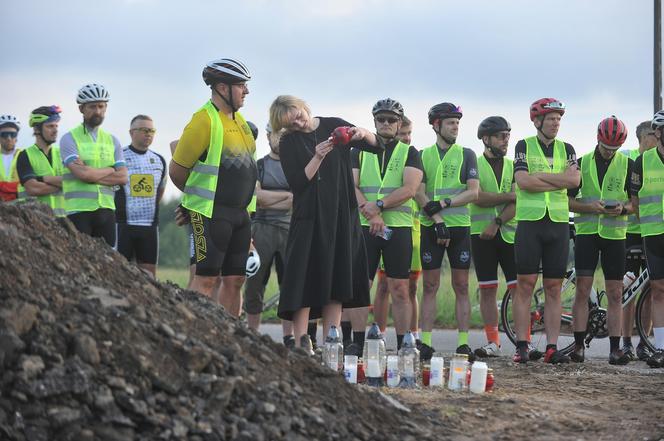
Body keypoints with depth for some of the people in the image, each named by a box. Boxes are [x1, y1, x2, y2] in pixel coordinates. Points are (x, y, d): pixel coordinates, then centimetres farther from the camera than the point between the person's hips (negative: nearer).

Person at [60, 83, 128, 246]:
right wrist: (110, 170, -1)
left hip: (107, 210, 5)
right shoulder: (70, 138, -1)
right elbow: (82, 173, -15)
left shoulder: (112, 141, 14)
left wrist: (91, 174, -9)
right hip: (79, 210, -4)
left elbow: (122, 177, 2)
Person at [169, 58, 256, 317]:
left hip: (239, 213, 8)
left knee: (235, 280, 9)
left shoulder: (238, 120, 14)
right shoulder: (204, 121, -14)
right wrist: (200, 196, 8)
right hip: (211, 214, -8)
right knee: (207, 278, -9)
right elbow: (177, 171, -8)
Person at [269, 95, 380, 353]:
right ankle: (301, 344, -9)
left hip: (342, 215, 2)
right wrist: (318, 158, -19)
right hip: (310, 217, -2)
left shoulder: (334, 126, 7)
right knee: (306, 282, -8)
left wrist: (363, 134, -12)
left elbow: (377, 147, 9)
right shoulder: (289, 144, 2)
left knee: (337, 281, 1)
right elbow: (297, 183, -8)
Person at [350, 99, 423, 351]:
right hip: (365, 227, 1)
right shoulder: (359, 151, 13)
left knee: (400, 290, -1)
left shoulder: (409, 153, 9)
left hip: (399, 227, -1)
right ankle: (357, 346, -1)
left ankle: (403, 347, 1)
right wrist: (371, 213, -15)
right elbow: (351, 186, 1)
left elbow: (409, 189, -5)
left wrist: (379, 205, -16)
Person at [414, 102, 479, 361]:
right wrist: (437, 220, -14)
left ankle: (463, 344, 1)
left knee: (461, 286, 0)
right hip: (430, 227, 0)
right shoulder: (423, 156, 9)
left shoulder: (466, 155, 9)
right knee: (430, 286, 0)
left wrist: (443, 204, -13)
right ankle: (426, 344, 0)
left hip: (459, 226, 0)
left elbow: (473, 192, -1)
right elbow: (419, 193, -1)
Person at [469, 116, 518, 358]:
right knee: (487, 290, 1)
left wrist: (497, 223, -14)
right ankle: (492, 342, 6)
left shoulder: (513, 167, 10)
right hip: (482, 233, -1)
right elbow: (479, 198, -10)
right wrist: (509, 196, -9)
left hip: (509, 232, 1)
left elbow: (517, 203, -1)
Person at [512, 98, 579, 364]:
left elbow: (574, 179, -6)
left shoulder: (566, 149, 13)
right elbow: (523, 182, -12)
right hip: (529, 222, -3)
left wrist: (539, 175, -10)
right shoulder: (524, 146, 4)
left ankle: (552, 348, 3)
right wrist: (559, 182, -8)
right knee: (525, 285, -5)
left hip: (558, 222, 3)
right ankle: (521, 347, -4)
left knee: (554, 288, 2)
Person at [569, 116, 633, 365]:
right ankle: (578, 345, -1)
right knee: (582, 289, -5)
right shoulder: (582, 163, 6)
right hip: (587, 231, 0)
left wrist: (623, 209, -14)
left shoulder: (627, 165, 6)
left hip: (614, 234, 0)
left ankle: (615, 349, 2)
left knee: (615, 294, 0)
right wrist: (590, 206, -13)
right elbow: (567, 200, 6)